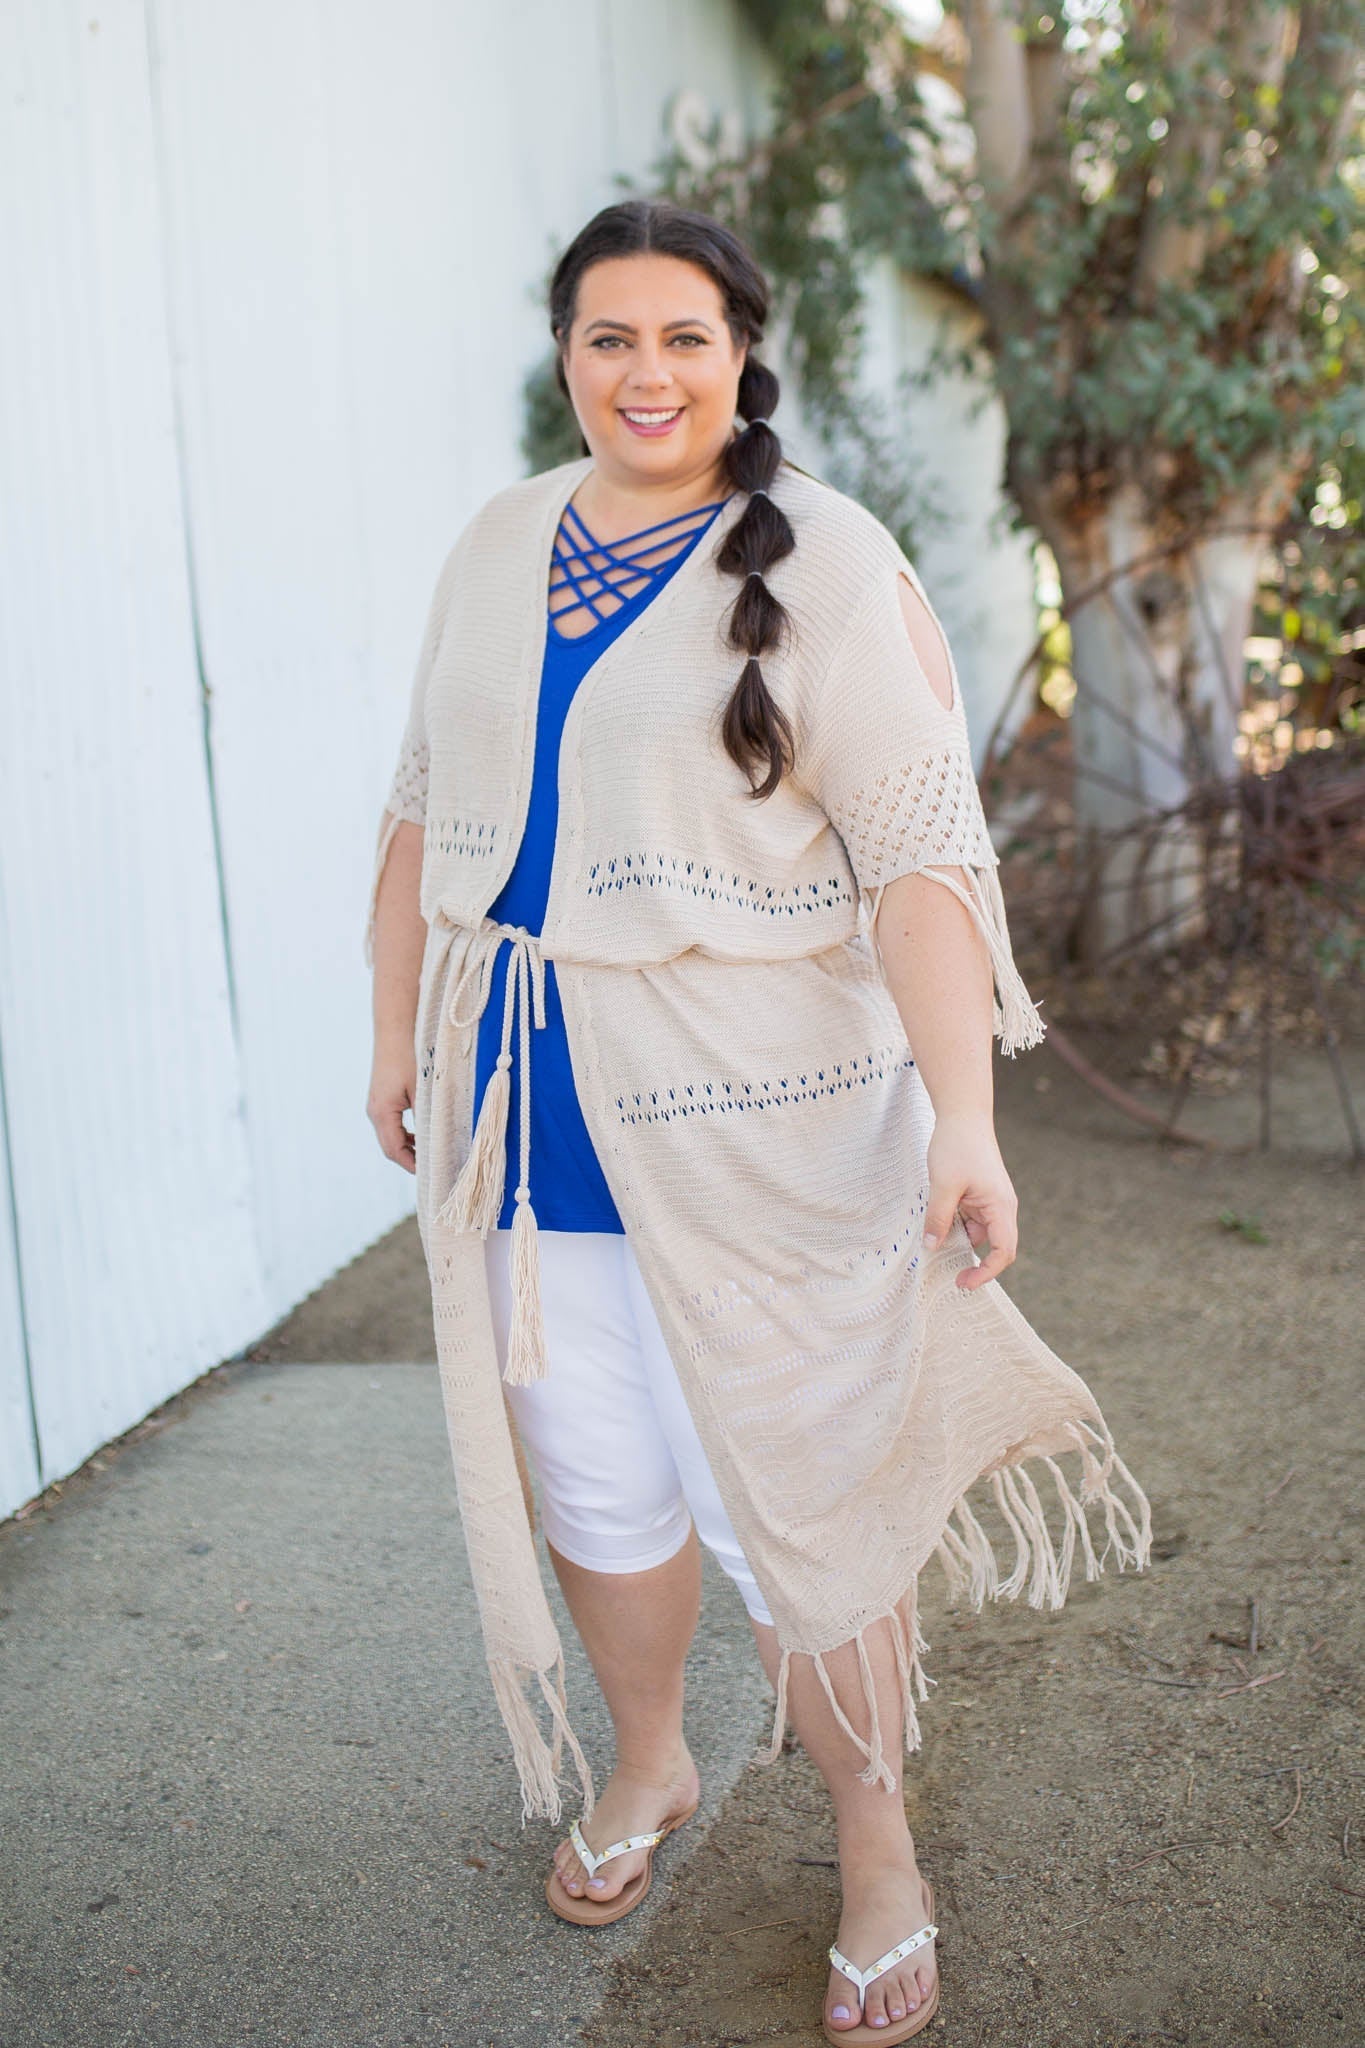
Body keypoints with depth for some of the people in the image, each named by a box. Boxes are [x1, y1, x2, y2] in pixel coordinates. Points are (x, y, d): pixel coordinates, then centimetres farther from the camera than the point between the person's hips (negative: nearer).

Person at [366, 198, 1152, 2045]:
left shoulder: (829, 566, -9)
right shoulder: (499, 549, 8)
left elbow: (923, 855, -16)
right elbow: (428, 813, 16)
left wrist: (965, 1119, -24)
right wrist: (401, 1032, 16)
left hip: (752, 1118, -5)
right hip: (525, 1108, 5)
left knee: (785, 1499, 3)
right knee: (592, 1476, 16)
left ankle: (876, 1847, 28)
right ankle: (648, 1764, 43)